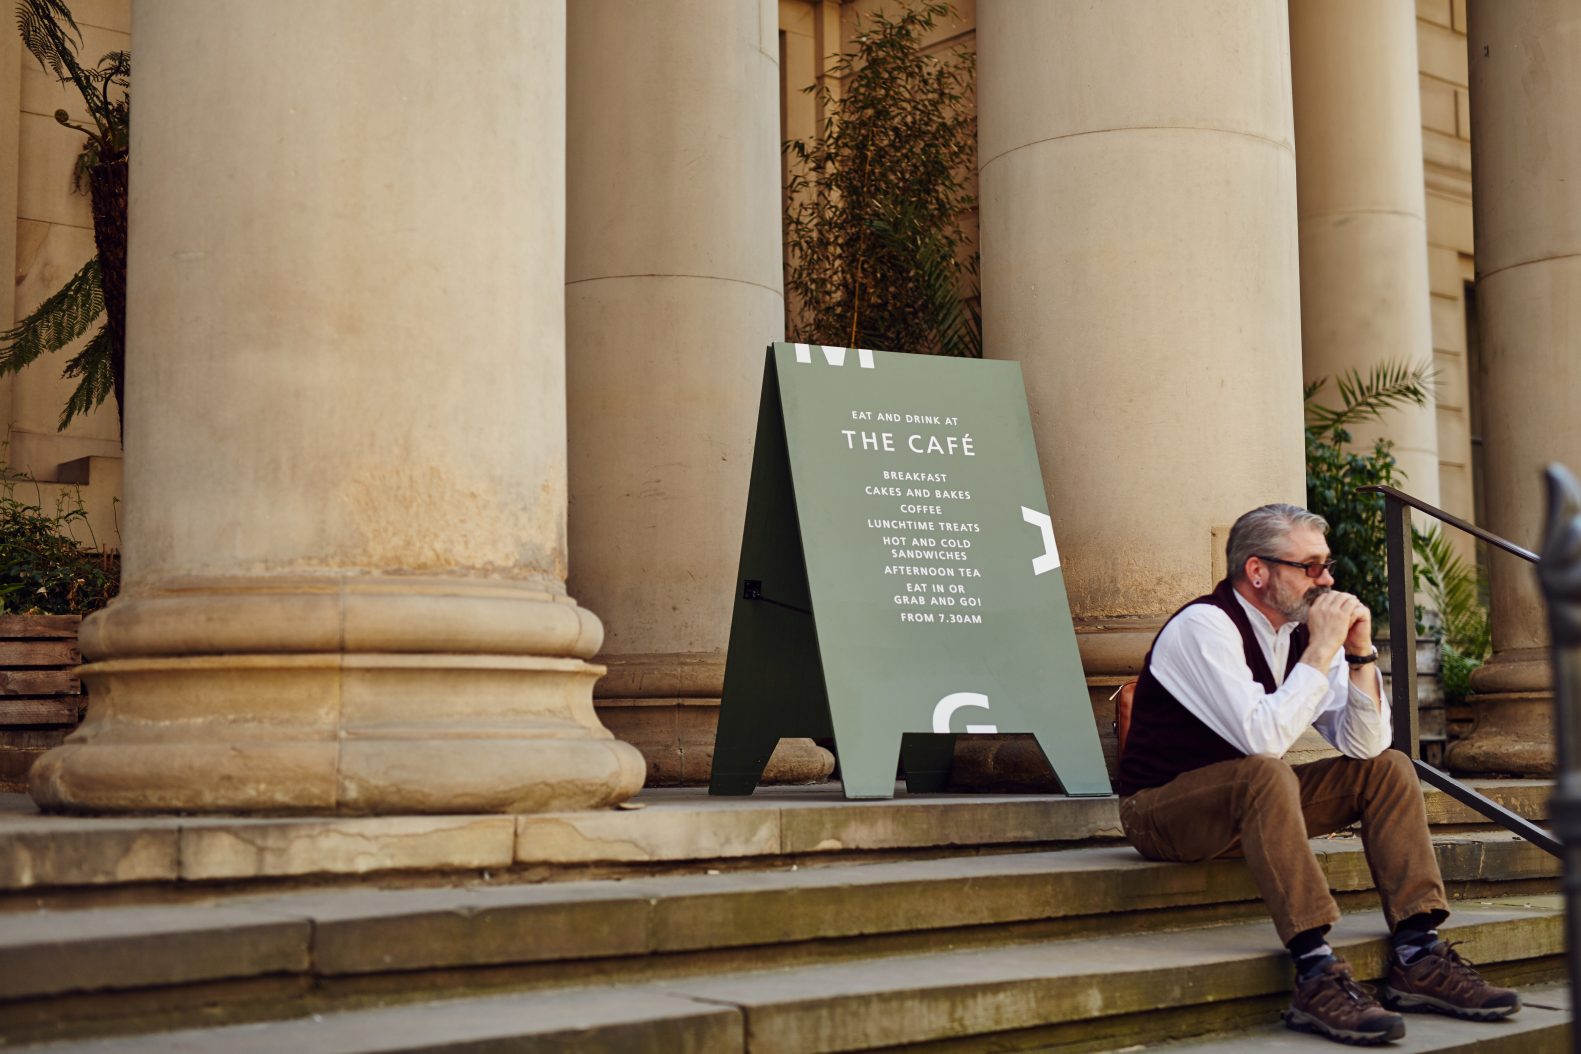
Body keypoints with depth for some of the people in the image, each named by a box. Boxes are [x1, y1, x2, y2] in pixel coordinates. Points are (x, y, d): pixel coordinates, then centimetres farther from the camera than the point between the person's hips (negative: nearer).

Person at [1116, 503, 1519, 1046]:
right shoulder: (1204, 626, -20)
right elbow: (1262, 739, -32)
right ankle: (1317, 974, -39)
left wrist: (1359, 652, -11)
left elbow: (1365, 746, 1)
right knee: (1267, 775, -37)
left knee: (1387, 769, -2)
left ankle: (1417, 957, -9)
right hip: (1163, 810, -8)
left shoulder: (1302, 630, 2)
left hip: (1247, 803, 8)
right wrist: (1321, 650, -25)